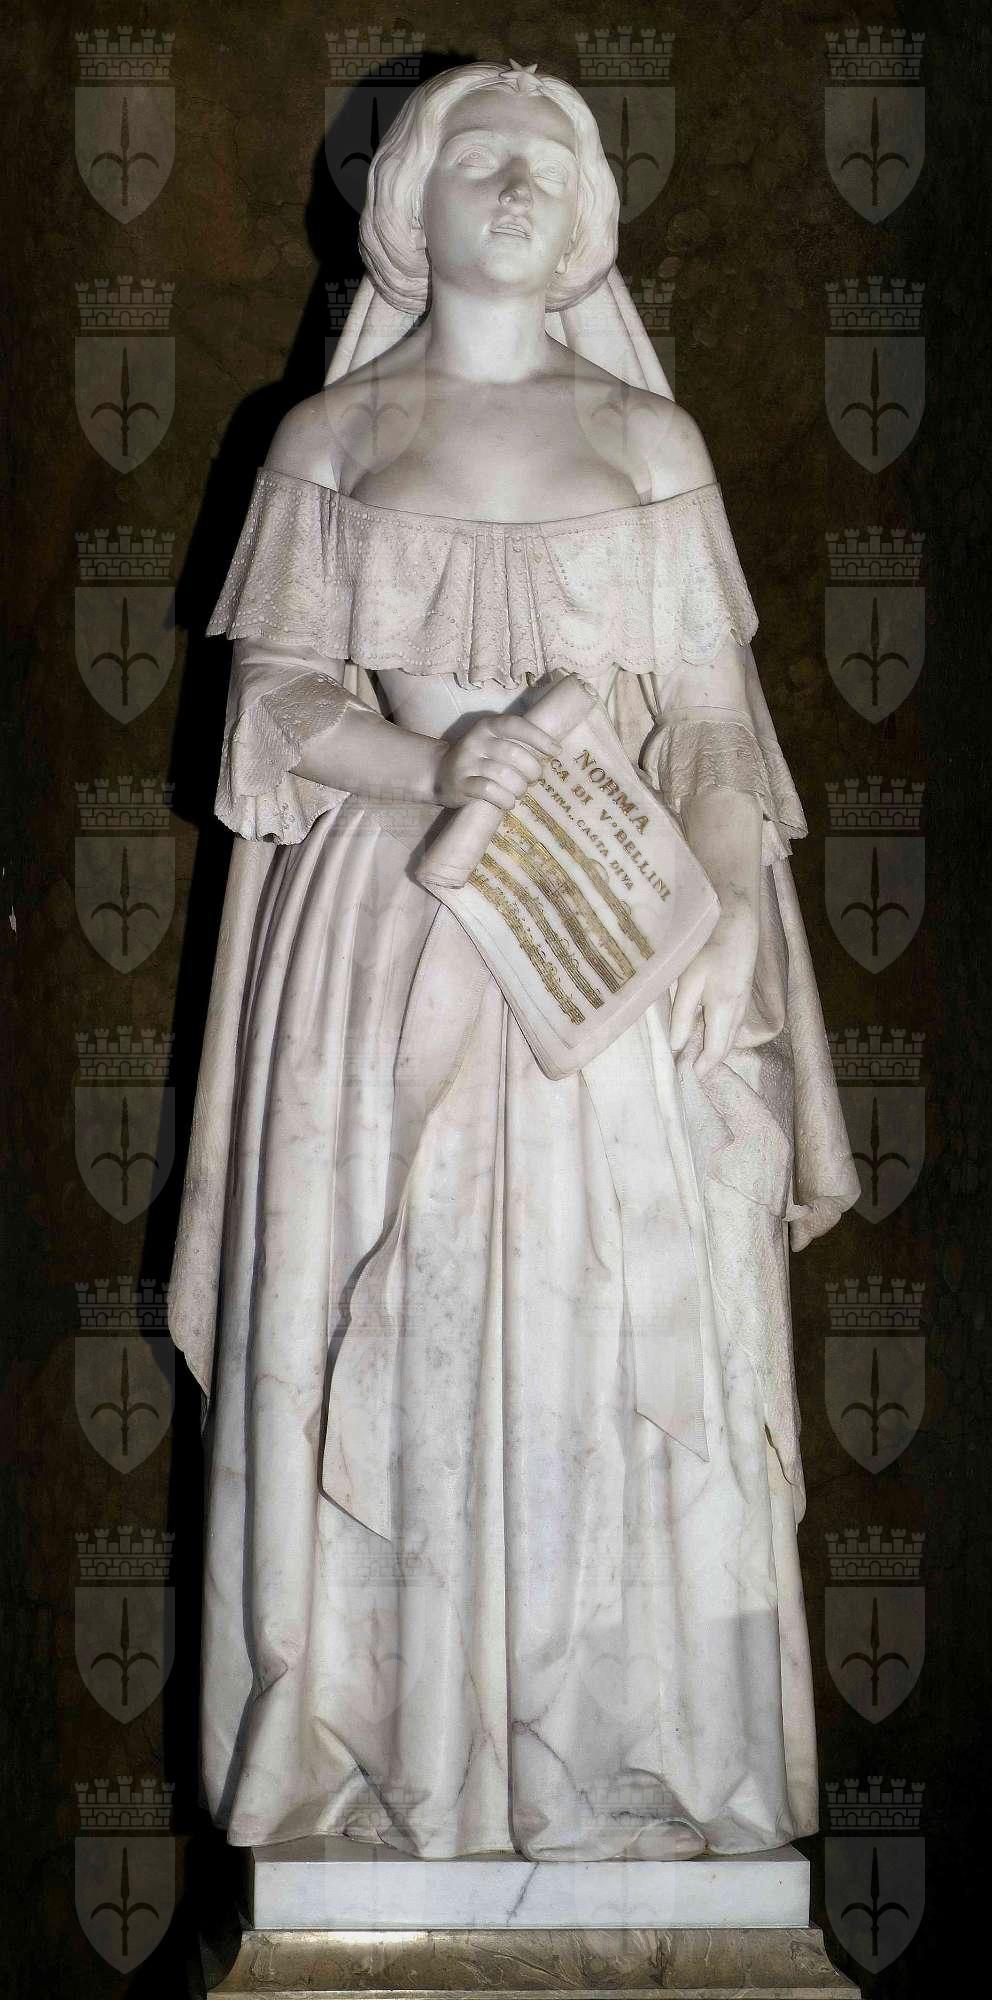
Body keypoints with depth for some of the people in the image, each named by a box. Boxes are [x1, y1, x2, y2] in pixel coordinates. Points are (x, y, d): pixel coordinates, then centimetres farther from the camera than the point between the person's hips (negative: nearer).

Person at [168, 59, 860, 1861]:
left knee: (624, 1330, -1)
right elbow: (279, 700, 2)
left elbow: (712, 715, 6)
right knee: (396, 1334, 0)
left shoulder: (650, 441, 10)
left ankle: (624, 1755, 11)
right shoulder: (331, 439, 8)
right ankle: (389, 1736, 12)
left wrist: (723, 923, -8)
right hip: (388, 927, 0)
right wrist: (433, 764, -17)